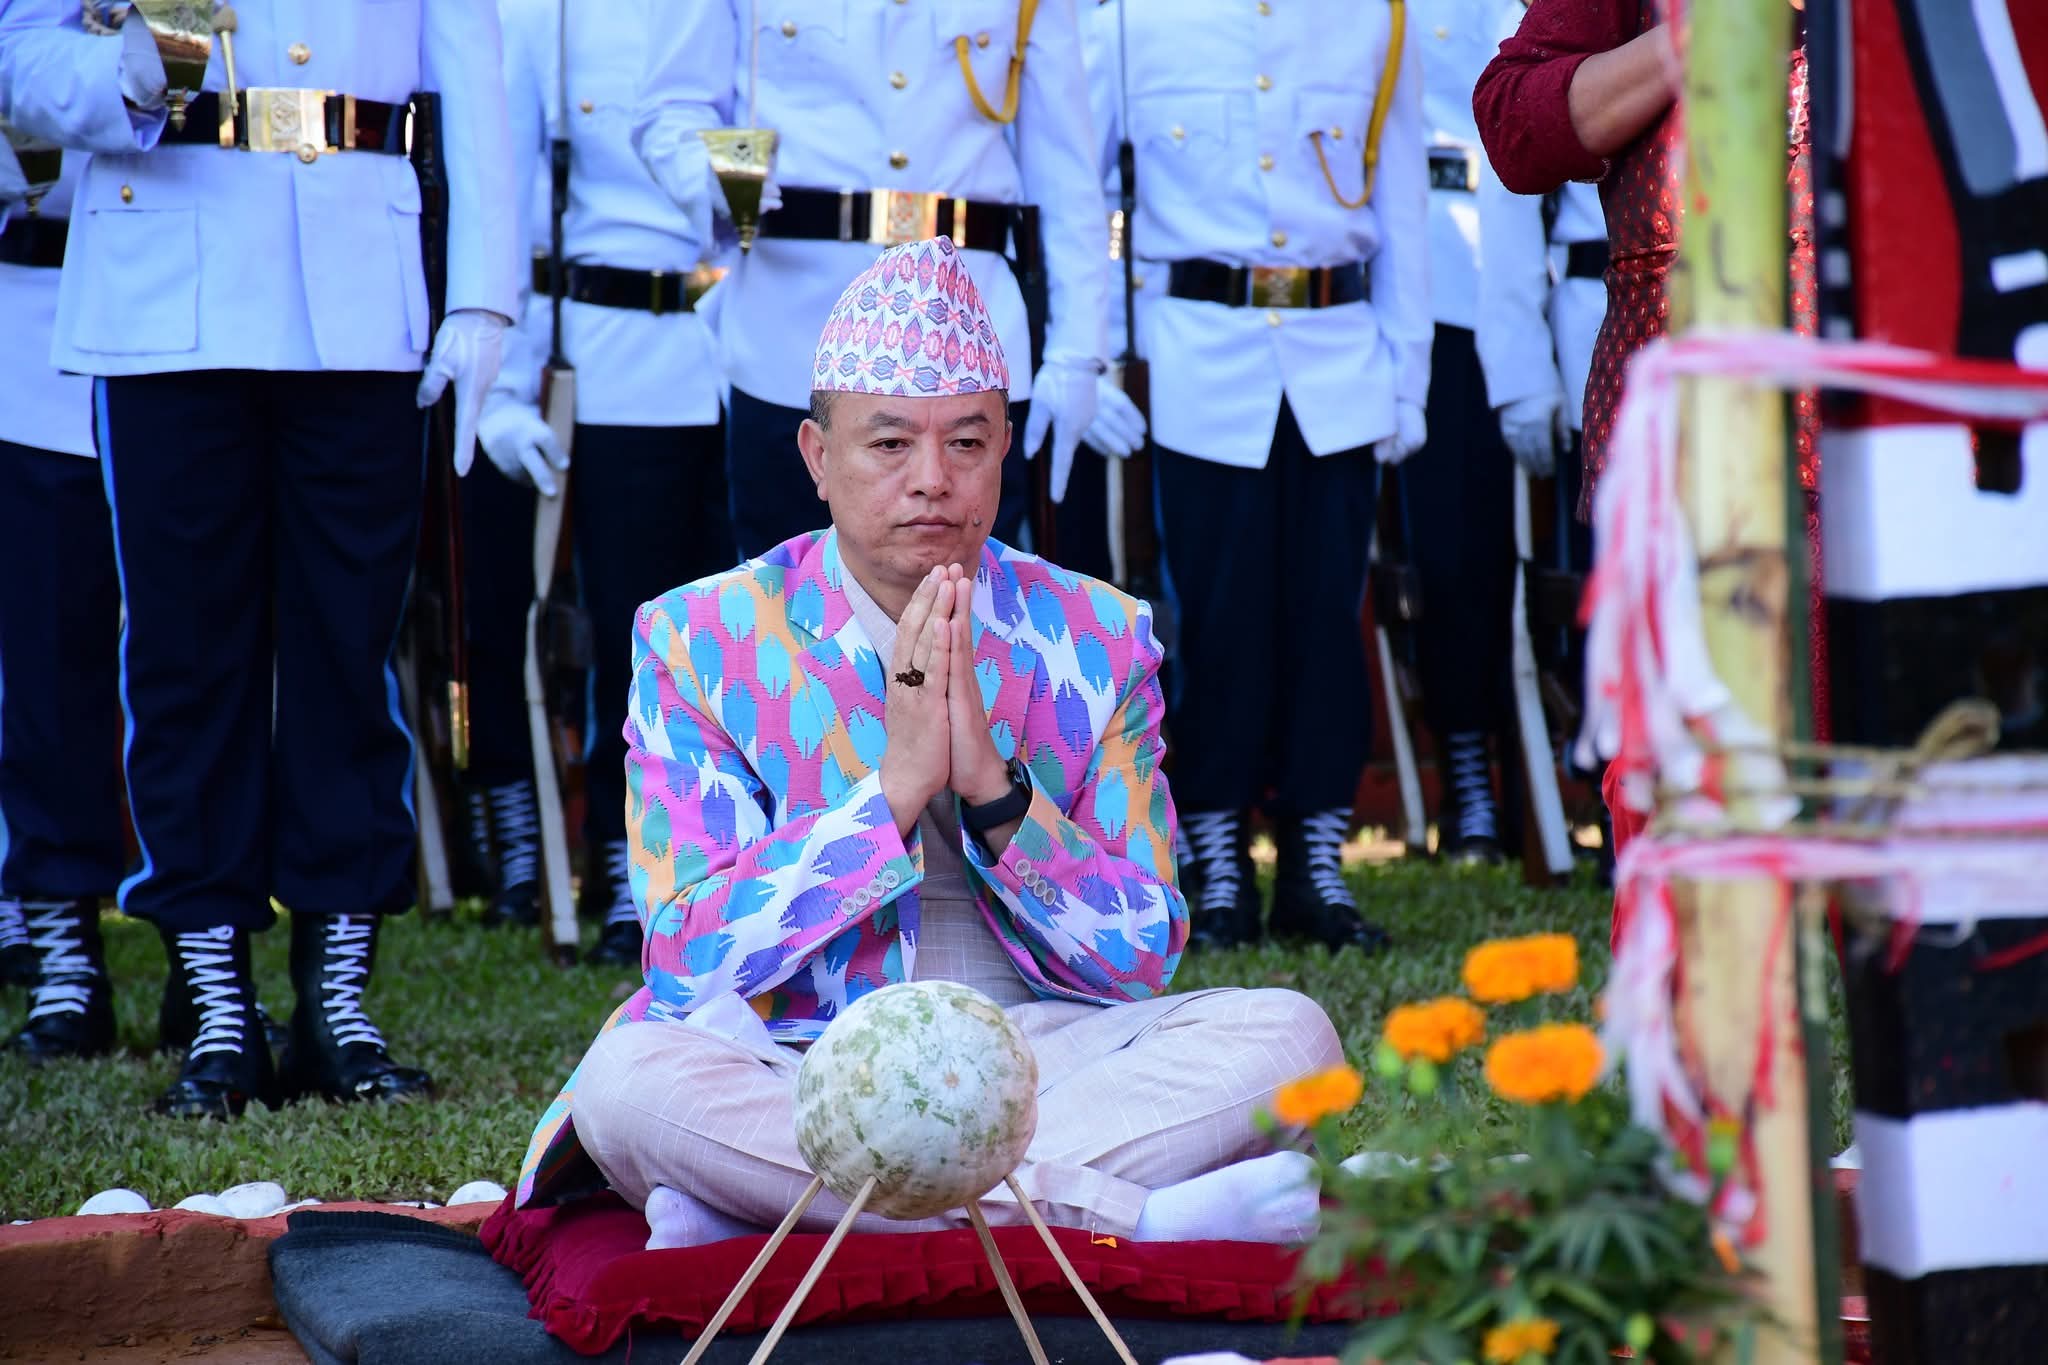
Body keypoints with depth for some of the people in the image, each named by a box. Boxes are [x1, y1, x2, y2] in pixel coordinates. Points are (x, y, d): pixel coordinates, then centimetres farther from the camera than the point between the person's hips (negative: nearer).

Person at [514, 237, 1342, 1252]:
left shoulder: (1097, 639, 7)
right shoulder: (699, 639, 1)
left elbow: (1141, 963, 1)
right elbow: (690, 966, -9)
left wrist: (995, 786, -14)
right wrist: (895, 788, -18)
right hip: (794, 1075, -2)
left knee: (1284, 1031, -22)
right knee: (629, 1076, -34)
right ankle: (1136, 1216, -34)